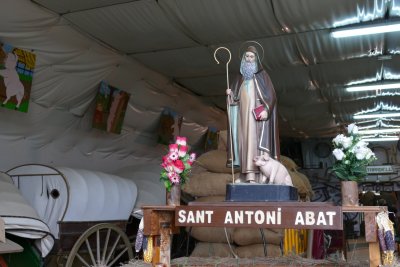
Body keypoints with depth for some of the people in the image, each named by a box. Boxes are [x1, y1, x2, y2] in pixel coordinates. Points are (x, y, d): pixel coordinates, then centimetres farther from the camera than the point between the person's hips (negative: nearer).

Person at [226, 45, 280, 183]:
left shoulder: (262, 75, 6)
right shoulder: (241, 76, 18)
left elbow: (270, 95, -2)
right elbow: (236, 98, 17)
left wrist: (265, 110, -16)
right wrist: (230, 94, -6)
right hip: (243, 115, 4)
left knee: (255, 142, -14)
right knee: (244, 142, -1)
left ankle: (254, 175, -19)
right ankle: (246, 175, -1)